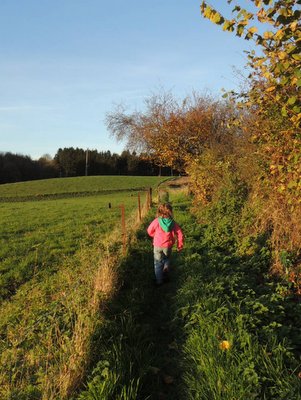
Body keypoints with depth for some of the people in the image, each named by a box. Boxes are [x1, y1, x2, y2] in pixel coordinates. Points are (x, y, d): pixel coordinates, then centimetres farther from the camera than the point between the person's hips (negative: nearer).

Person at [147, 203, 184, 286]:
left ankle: (159, 281, 18)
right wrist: (179, 246, 7)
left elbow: (149, 231, -3)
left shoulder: (156, 221, -15)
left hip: (157, 246, -1)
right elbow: (180, 235, -7)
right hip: (168, 246, 2)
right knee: (166, 261, 27)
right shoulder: (173, 223, -12)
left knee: (158, 263, 12)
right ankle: (165, 276, 35)